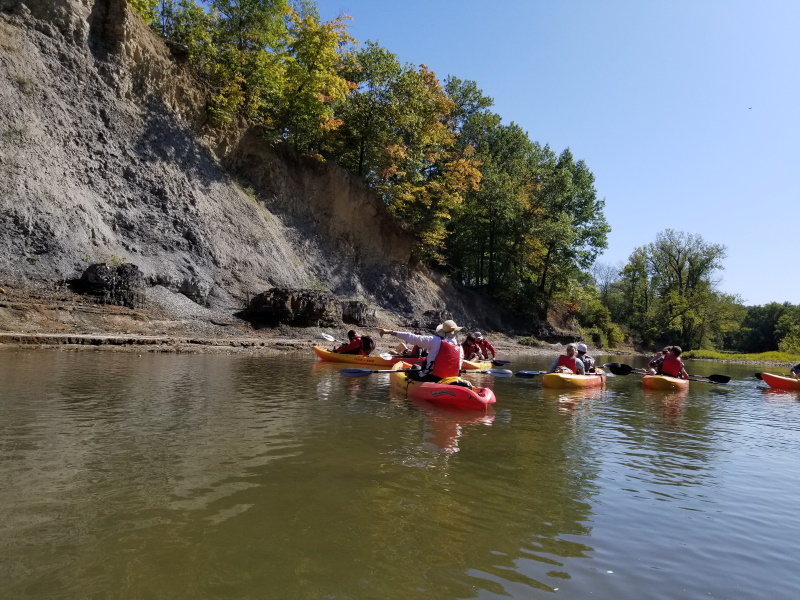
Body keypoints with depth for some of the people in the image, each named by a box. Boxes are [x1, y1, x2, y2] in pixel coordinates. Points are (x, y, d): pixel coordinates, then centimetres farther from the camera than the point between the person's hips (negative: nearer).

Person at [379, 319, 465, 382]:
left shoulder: (434, 340, -9)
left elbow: (412, 338, -12)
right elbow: (459, 369, 7)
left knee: (412, 370, 21)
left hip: (430, 378, -5)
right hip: (449, 381, 5)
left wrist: (390, 332, -10)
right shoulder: (460, 348, 3)